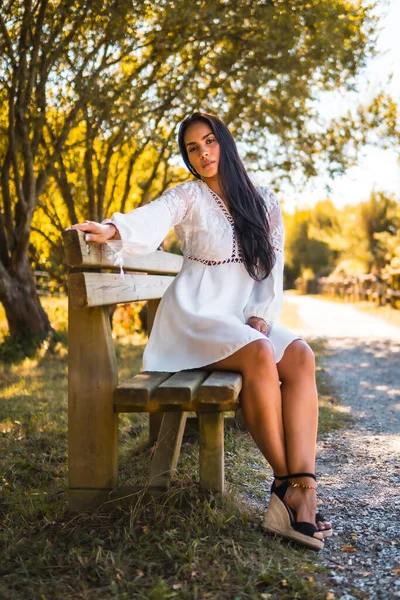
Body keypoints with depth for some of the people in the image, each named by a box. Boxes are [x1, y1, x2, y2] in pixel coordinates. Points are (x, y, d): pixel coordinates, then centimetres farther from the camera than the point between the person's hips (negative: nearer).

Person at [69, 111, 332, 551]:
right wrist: (112, 228, -44)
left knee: (300, 357, -24)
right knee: (261, 356, -32)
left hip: (245, 319, 5)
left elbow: (273, 269, 10)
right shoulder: (188, 196, 0)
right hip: (195, 317, -4)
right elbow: (151, 221, -22)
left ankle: (303, 490, -29)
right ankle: (285, 483, -20)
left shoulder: (264, 202, 13)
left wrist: (260, 315, -7)